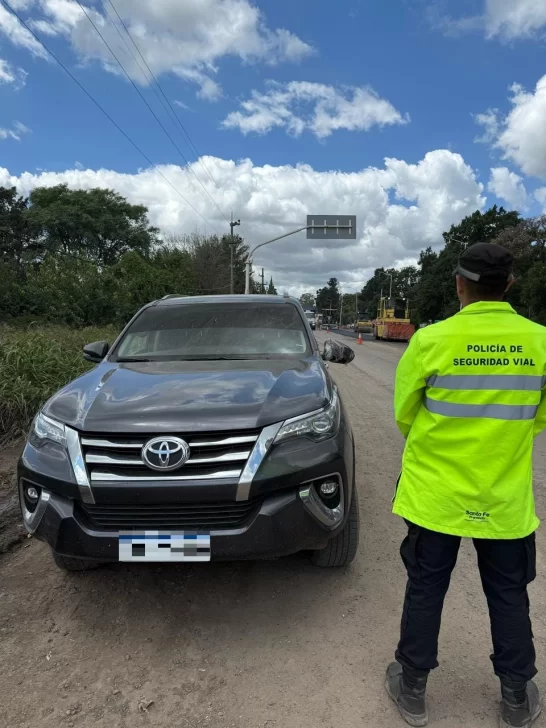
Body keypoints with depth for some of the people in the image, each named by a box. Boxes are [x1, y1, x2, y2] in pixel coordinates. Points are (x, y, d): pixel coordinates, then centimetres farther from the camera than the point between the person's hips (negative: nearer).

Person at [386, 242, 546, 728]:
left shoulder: (431, 340, -17)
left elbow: (403, 414, -5)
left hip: (435, 494, -2)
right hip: (506, 499, 2)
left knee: (425, 591, 15)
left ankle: (412, 688, 31)